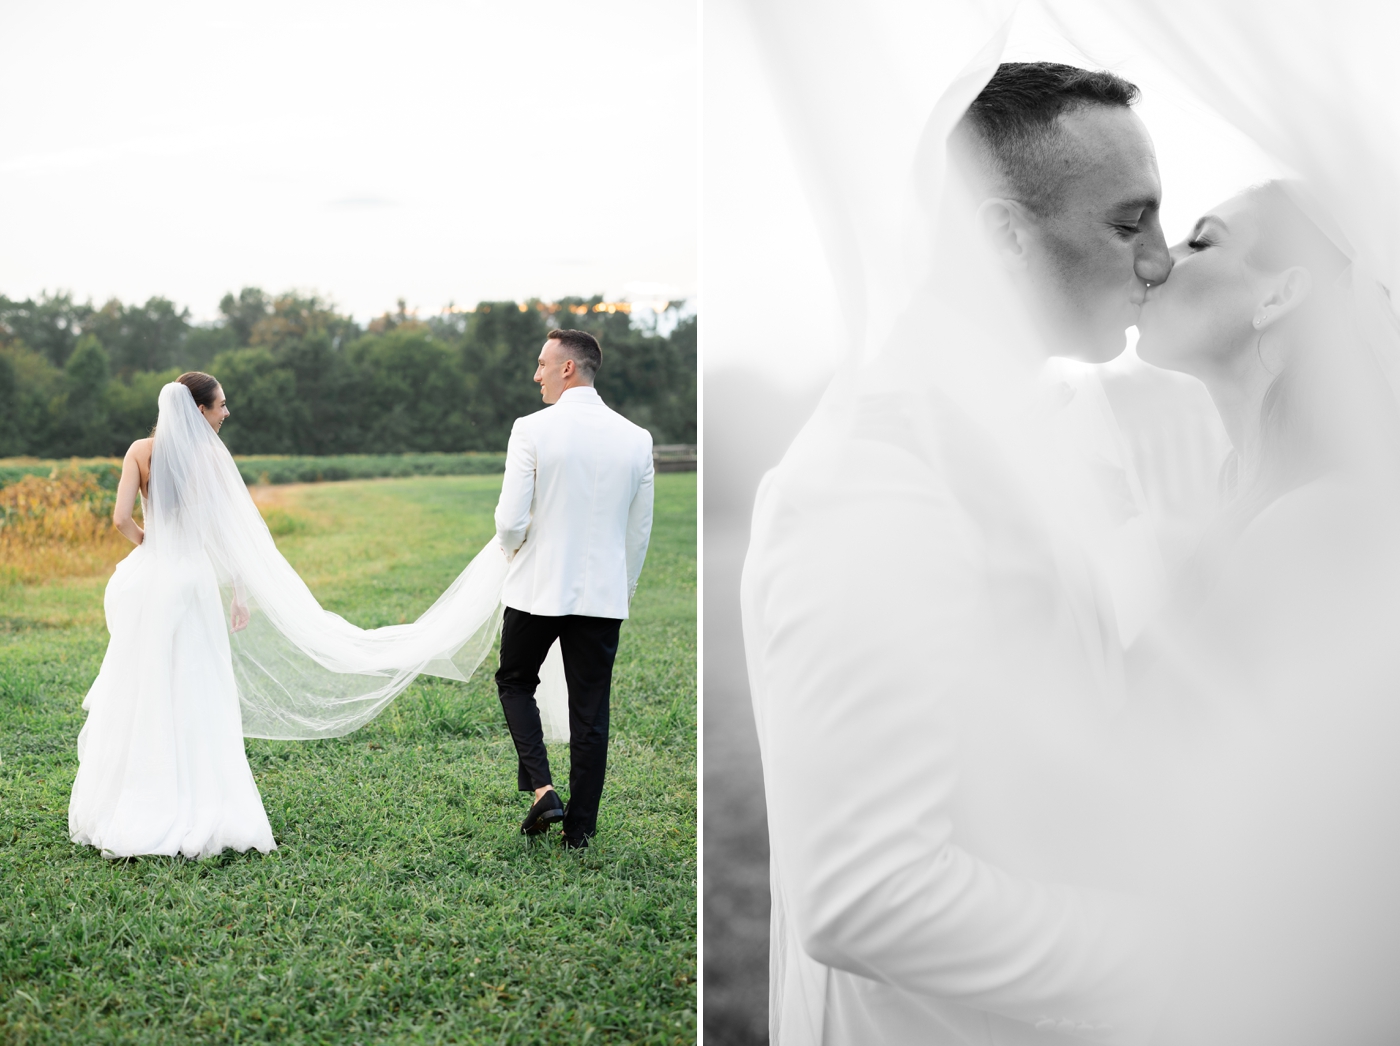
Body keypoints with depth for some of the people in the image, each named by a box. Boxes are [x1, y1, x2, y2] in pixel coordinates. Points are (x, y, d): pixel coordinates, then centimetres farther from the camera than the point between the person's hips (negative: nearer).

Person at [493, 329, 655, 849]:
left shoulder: (532, 430, -12)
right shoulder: (636, 438, -1)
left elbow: (510, 521, -13)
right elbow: (640, 529, 6)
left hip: (538, 589, -3)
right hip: (604, 592, 3)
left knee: (515, 682, 19)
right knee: (591, 710, 10)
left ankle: (542, 787, 2)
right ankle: (580, 828, 16)